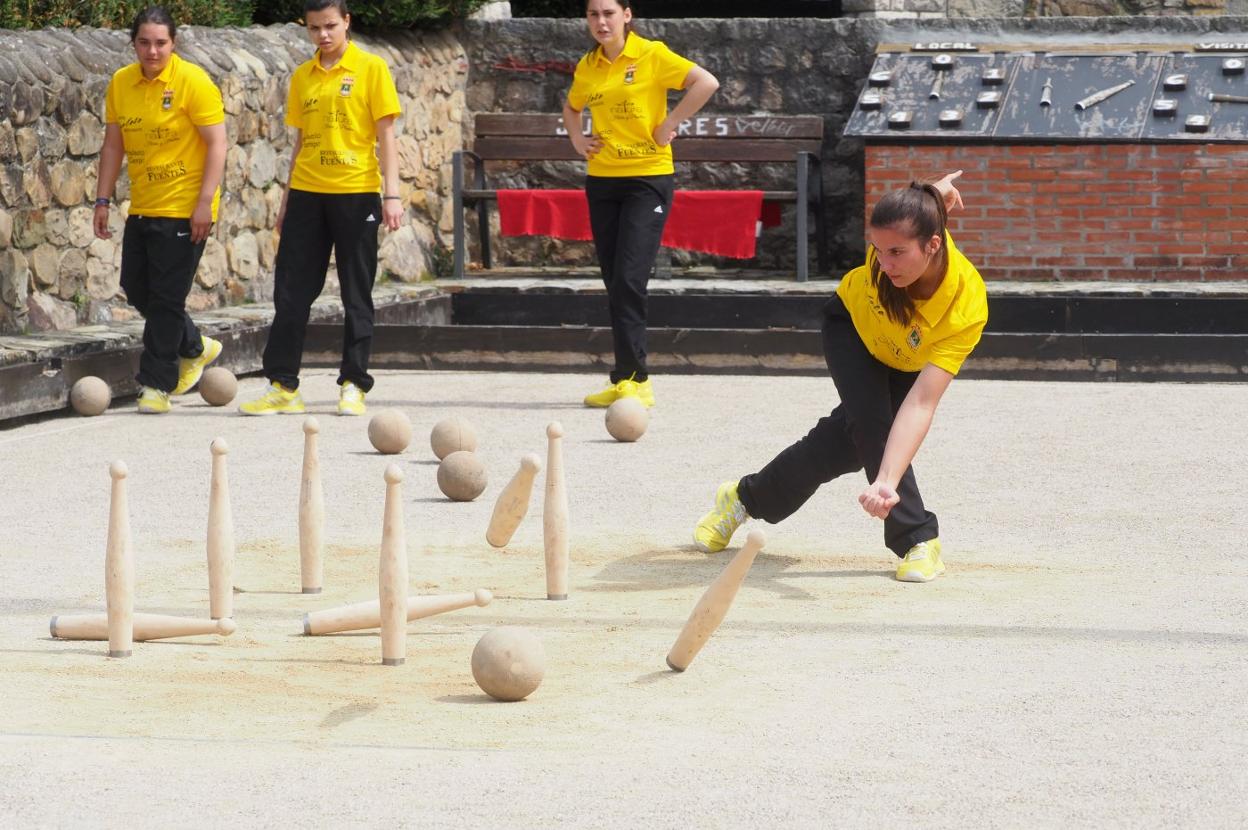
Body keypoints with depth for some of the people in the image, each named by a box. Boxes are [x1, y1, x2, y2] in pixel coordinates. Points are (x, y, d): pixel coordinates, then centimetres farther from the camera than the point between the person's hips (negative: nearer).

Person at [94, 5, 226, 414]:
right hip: (142, 208, 7)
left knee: (166, 299, -5)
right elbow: (113, 145, 12)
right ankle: (195, 348, 33)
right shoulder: (121, 84, 5)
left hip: (184, 209, -7)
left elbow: (216, 144, -12)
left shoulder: (193, 82, -12)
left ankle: (156, 385, 4)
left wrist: (205, 202, -18)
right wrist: (103, 201, 8)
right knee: (136, 290, 12)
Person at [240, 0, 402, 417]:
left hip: (356, 194, -4)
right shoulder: (303, 77, 11)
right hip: (307, 194, 4)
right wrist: (287, 200, 14)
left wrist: (392, 194, -10)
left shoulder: (371, 69, -2)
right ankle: (282, 386, 8)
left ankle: (353, 386, 9)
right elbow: (302, 141, 16)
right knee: (291, 292, 3)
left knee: (356, 294, 2)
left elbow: (385, 135, -4)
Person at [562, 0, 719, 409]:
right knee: (615, 283, 7)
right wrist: (577, 139, 10)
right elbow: (571, 107, 28)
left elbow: (706, 83, -16)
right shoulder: (588, 67, 9)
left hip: (647, 179, -6)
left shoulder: (651, 55, -8)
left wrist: (669, 124, -15)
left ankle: (633, 379, -14)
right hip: (602, 180, 6)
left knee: (628, 280, -16)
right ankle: (628, 380, 12)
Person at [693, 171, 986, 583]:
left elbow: (921, 403, -50)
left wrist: (887, 481, -58)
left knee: (849, 443, -4)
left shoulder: (967, 308, -45)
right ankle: (918, 540, -4)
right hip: (852, 324, 0)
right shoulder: (891, 238, -39)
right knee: (873, 426, -16)